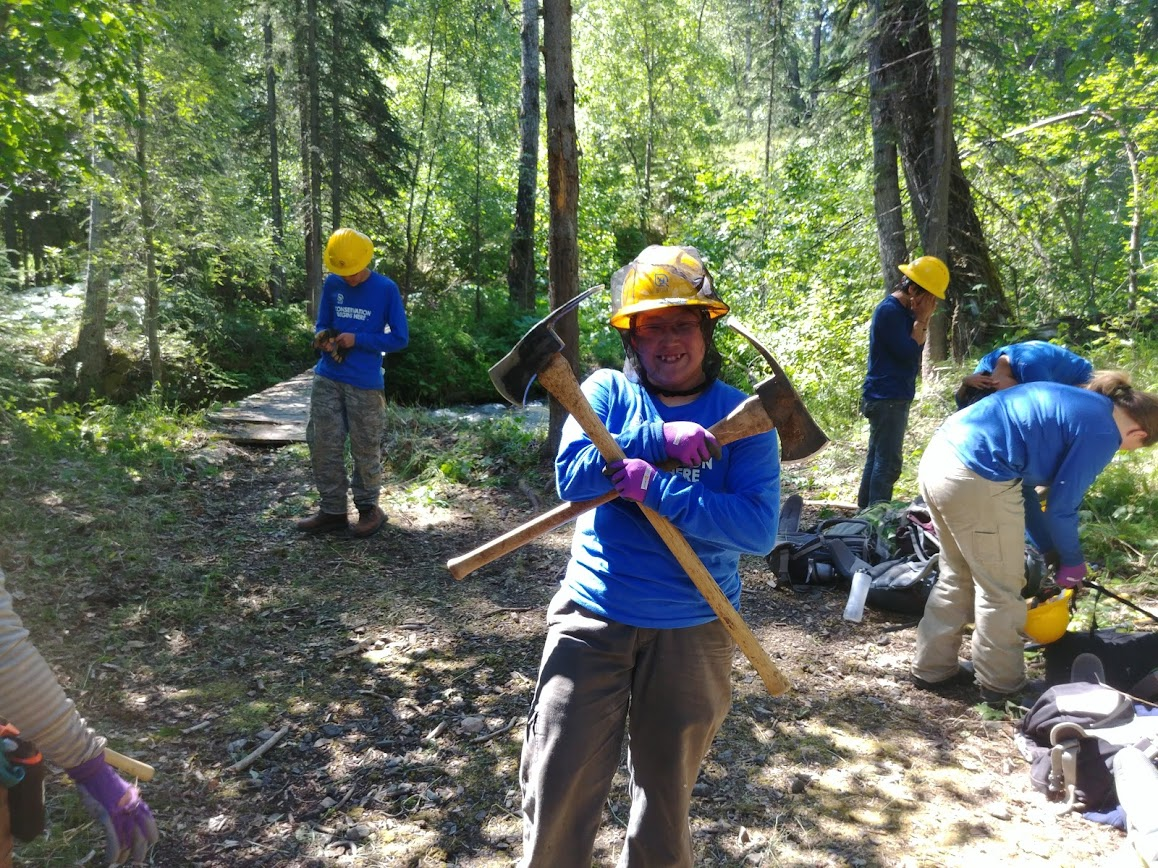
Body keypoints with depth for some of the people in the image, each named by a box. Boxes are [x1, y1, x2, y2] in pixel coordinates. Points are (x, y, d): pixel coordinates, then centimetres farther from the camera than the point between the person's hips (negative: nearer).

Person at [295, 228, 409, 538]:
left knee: (366, 449, 4)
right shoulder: (331, 285, 5)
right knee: (323, 446, 6)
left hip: (365, 384, -4)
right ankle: (332, 510, 17)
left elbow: (400, 338, -5)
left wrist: (356, 340, -14)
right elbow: (322, 325, 14)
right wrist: (324, 338, -11)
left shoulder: (386, 289, -6)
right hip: (327, 379, 4)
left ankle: (369, 507, 22)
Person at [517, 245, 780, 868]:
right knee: (557, 793, 6)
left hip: (691, 632, 0)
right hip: (593, 617, 0)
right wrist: (662, 440, -23)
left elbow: (760, 529, -16)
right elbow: (571, 473, -16)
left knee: (667, 796, 19)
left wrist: (655, 489, -23)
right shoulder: (607, 391, 0)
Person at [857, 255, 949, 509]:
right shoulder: (890, 311, -17)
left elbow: (917, 348, 11)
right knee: (888, 462, -9)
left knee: (877, 458, 14)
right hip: (887, 398, -10)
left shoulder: (904, 310, 13)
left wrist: (922, 320, -2)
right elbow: (909, 353, -20)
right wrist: (921, 320, -11)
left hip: (893, 397, 10)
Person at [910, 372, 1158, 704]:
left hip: (939, 459, 9)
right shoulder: (1102, 431, -2)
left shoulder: (1074, 403, 24)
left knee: (958, 578, 23)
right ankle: (1001, 685, 26)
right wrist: (1072, 562, 19)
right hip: (976, 478, -9)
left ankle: (932, 669, 33)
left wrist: (1049, 550, 29)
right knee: (1001, 590, 11)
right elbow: (1061, 505, 1)